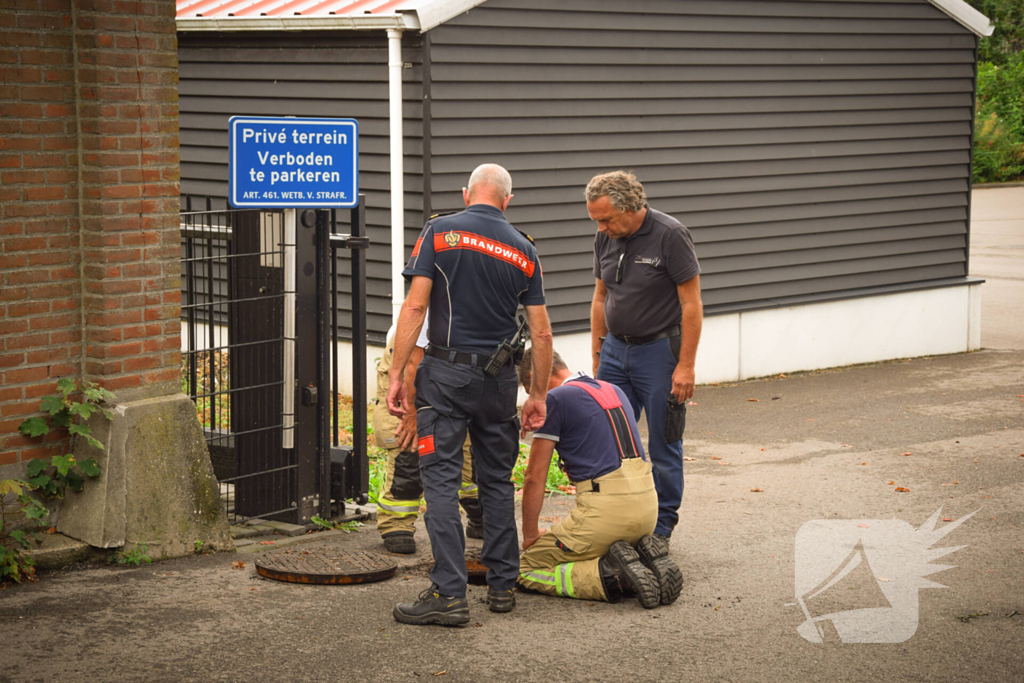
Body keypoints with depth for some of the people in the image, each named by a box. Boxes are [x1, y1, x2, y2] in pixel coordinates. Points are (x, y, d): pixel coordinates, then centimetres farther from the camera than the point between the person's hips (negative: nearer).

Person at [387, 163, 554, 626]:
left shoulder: (439, 232, -2)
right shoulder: (523, 250, 7)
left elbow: (415, 306, -9)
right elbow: (541, 333, 6)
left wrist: (396, 374, -7)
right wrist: (539, 394, 15)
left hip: (446, 371, -3)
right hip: (499, 378, 3)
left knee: (441, 479, -4)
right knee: (497, 480, 15)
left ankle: (449, 594, -10)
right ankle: (502, 584, 19)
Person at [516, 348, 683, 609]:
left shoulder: (554, 400, -1)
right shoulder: (614, 391, 22)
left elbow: (534, 478, 0)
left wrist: (530, 535, 13)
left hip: (606, 508, -8)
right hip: (647, 503, 8)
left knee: (526, 571, 7)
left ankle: (609, 576, -13)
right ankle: (649, 559, 4)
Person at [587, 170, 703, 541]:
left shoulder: (670, 235, -16)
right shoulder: (605, 238, 2)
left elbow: (691, 305, -14)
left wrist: (685, 366, -16)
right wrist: (597, 355, 12)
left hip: (658, 351, -6)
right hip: (616, 349, 6)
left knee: (663, 445, 3)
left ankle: (661, 525, 15)